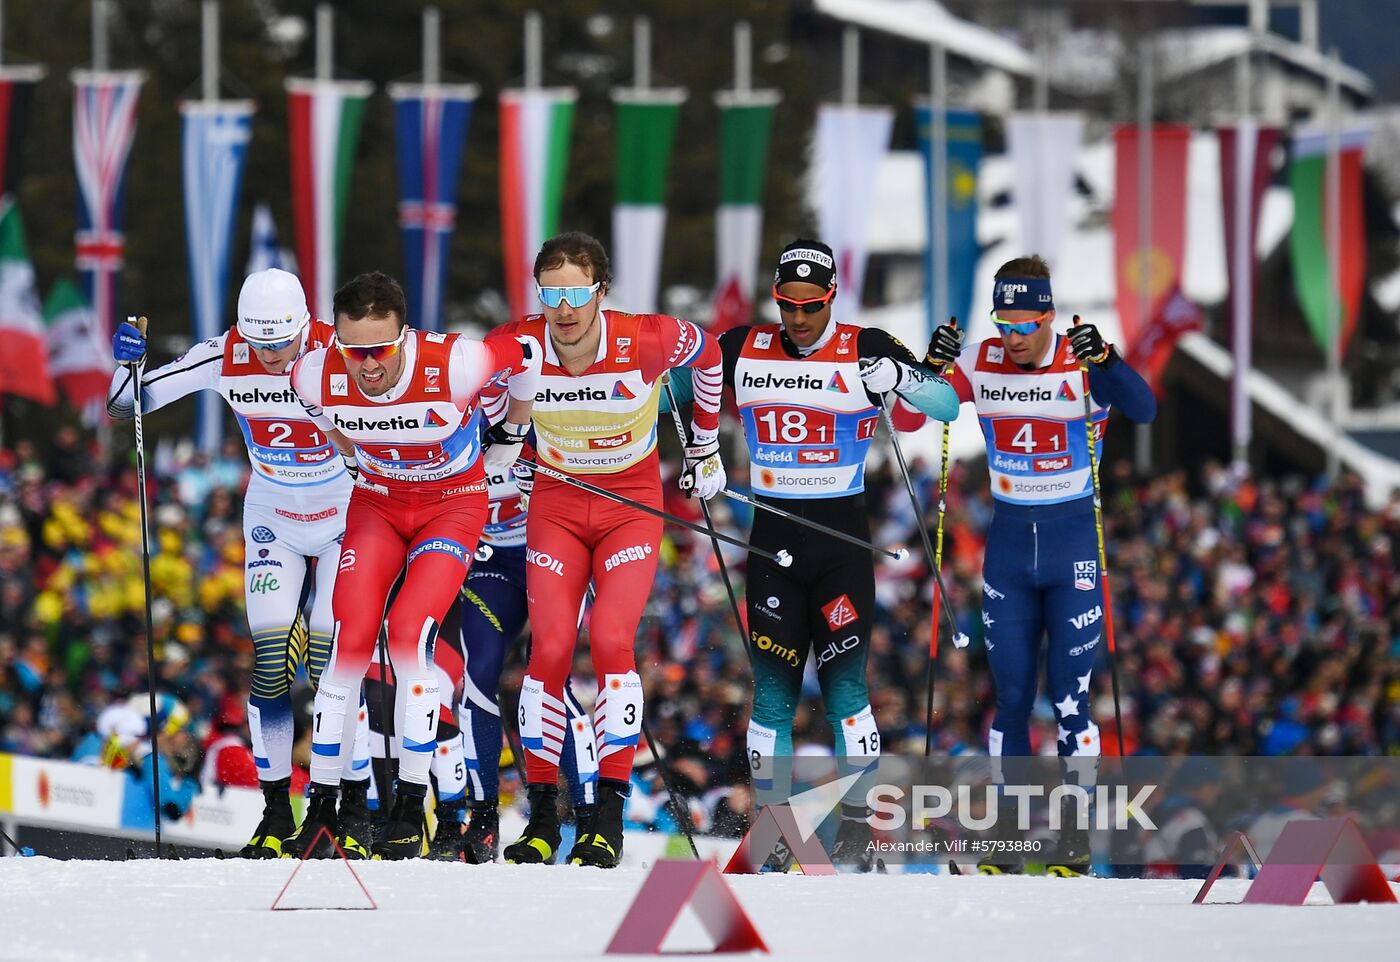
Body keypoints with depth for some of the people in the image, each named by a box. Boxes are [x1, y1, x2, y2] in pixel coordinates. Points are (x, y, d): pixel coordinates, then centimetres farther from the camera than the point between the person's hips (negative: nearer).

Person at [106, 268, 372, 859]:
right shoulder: (225, 359, -16)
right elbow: (126, 406, -9)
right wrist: (127, 364, -28)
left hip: (346, 516, -3)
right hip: (273, 519, 3)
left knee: (332, 659, -12)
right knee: (270, 657, -8)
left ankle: (356, 810, -1)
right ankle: (276, 814, 2)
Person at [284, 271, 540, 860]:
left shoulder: (453, 366, -34)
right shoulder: (317, 378, -23)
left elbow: (524, 355, -11)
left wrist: (513, 431, 4)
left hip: (453, 503, -3)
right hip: (377, 502, 3)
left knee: (410, 633, -20)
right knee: (350, 640, -11)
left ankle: (411, 809, -10)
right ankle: (321, 807, -2)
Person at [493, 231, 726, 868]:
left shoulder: (647, 341, -23)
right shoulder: (516, 347, -18)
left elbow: (707, 355, 1)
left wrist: (706, 444, 11)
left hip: (633, 504, -1)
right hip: (555, 502, 2)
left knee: (610, 641, -18)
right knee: (551, 648, -13)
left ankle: (610, 815, -13)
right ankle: (542, 813, -2)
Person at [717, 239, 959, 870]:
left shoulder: (865, 351, -6)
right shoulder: (742, 350, 3)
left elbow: (947, 409, -10)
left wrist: (899, 377, -27)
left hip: (842, 534, -3)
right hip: (772, 534, 3)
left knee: (843, 678, -6)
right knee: (772, 683, 2)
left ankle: (857, 827, 0)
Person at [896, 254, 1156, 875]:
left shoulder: (1083, 365, -13)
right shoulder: (979, 363, -3)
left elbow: (1143, 410, -30)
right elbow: (906, 418, -4)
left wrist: (1104, 360, -46)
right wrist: (931, 368, -22)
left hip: (1075, 543, -3)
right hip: (1008, 544, 3)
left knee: (1070, 696, -5)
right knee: (1010, 698, 6)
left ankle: (1073, 843, 3)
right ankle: (1006, 838, 14)